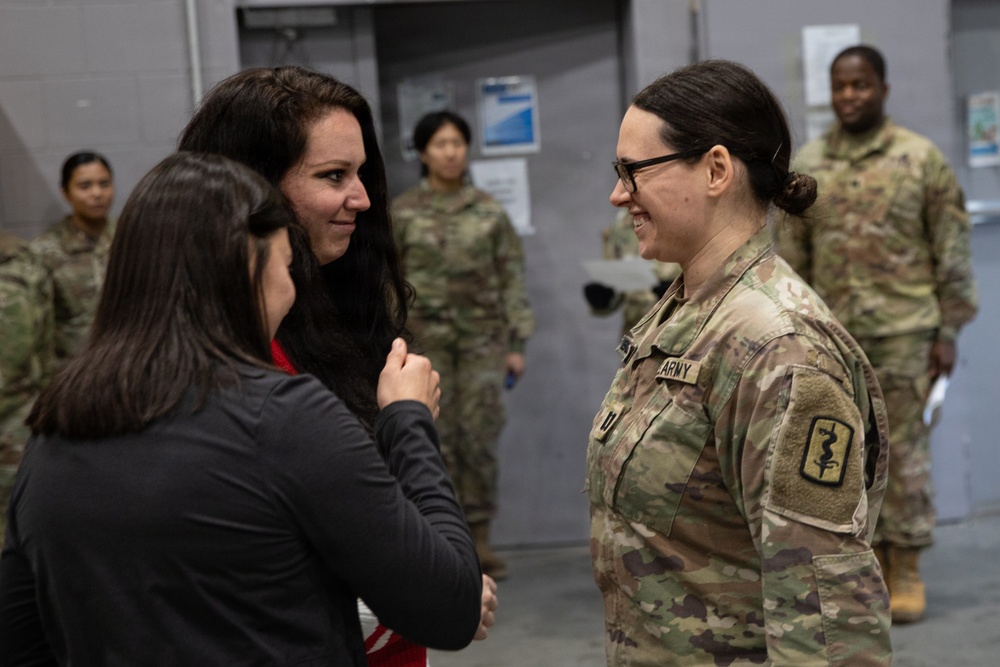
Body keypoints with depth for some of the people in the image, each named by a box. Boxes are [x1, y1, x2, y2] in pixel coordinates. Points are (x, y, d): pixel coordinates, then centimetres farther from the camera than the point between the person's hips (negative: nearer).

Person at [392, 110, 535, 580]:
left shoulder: (490, 212, 6)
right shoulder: (401, 213, 3)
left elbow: (513, 277, 6)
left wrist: (516, 343, 2)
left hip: (482, 336, 1)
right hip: (425, 337, -1)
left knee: (480, 437, -2)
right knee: (437, 439, -1)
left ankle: (481, 541, 8)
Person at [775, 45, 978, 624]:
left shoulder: (921, 159, -2)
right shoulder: (807, 167, 7)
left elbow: (952, 249, -1)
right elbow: (792, 256, 10)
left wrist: (949, 331, -5)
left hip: (904, 332, -3)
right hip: (833, 337, 3)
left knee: (905, 451, 1)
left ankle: (907, 573, 12)